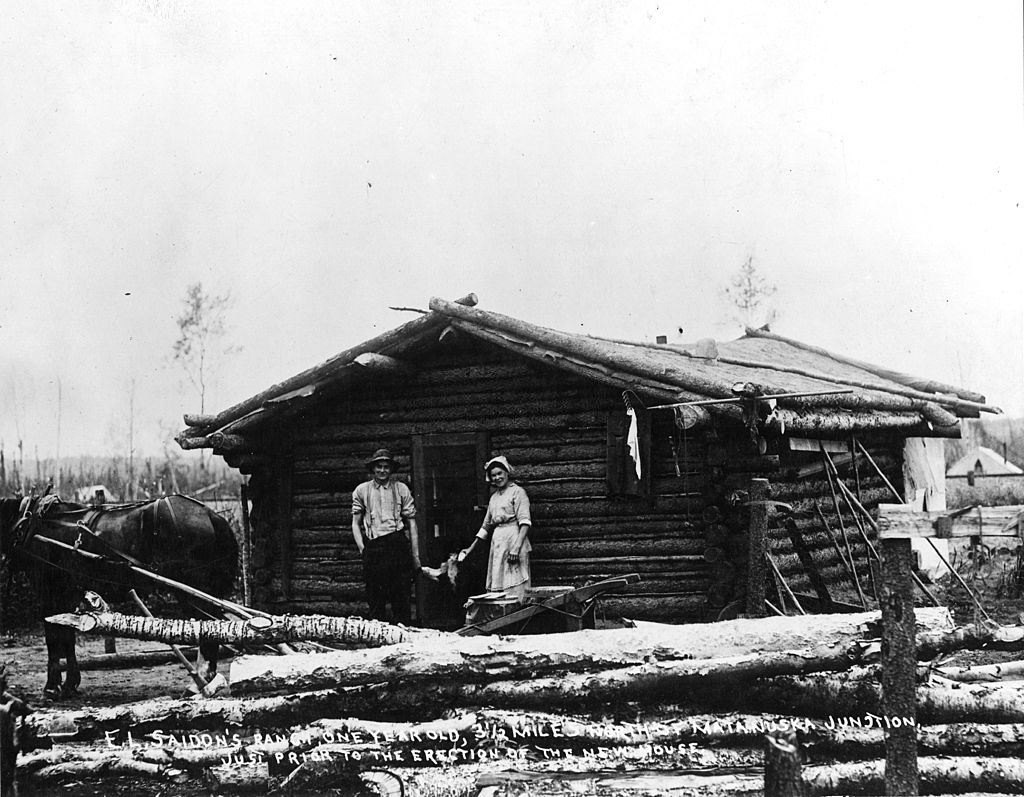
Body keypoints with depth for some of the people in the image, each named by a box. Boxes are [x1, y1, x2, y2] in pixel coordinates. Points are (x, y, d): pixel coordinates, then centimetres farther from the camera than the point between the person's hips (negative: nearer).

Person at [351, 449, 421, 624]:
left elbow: (411, 522, 10)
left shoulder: (401, 489, 10)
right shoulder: (362, 490, 12)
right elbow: (356, 523, 12)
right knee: (375, 599, 2)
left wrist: (415, 554, 5)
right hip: (372, 547, 1)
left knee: (401, 595, -3)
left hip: (397, 544, -1)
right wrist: (361, 547, -2)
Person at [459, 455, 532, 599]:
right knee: (496, 591, 3)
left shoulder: (517, 492, -3)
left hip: (513, 539, -7)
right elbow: (486, 525, 24)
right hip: (497, 543, 7)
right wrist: (470, 549, 20)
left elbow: (525, 522, -12)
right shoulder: (494, 497, 18)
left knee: (514, 590, -10)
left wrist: (517, 548, -23)